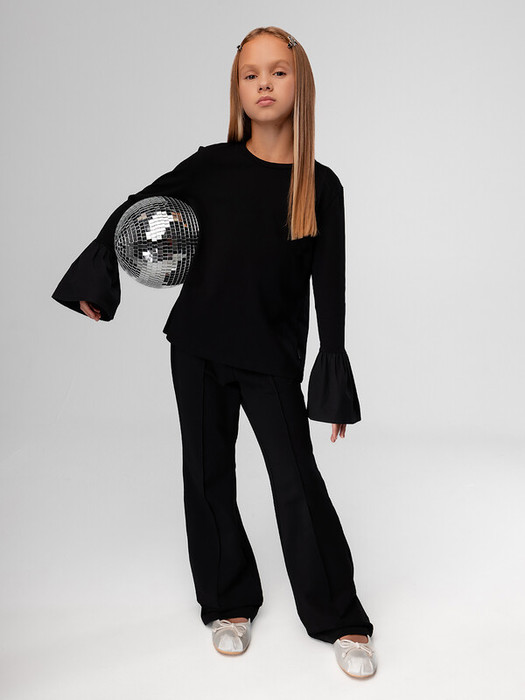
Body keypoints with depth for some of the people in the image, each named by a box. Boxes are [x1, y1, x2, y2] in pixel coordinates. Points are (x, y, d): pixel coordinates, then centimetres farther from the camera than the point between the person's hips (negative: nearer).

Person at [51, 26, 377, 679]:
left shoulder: (320, 186, -4)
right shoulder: (213, 165, -2)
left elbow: (328, 288, -3)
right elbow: (134, 211, 8)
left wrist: (334, 385, -5)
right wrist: (93, 283, 4)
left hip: (273, 356, -2)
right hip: (198, 345, 2)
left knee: (298, 482, -4)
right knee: (208, 475, 9)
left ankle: (342, 620, 13)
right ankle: (231, 604, 28)